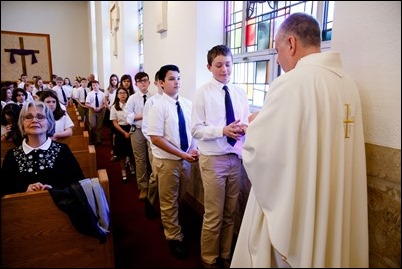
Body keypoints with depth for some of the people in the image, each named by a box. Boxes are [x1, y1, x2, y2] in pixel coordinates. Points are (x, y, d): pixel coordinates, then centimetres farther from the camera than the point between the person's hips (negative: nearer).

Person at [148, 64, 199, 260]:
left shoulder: (187, 104, 2)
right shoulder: (158, 107, -15)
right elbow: (156, 139, -19)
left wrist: (193, 150, -10)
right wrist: (183, 154, -20)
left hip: (185, 159, 5)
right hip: (166, 161, -5)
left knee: (179, 199, 22)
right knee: (169, 202, 11)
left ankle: (168, 223, 47)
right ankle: (174, 237, 30)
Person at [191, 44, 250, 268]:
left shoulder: (240, 92, 7)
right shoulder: (203, 92, -7)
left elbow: (247, 121, 8)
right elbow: (197, 130, -10)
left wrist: (245, 128, -15)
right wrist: (223, 130, -24)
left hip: (236, 157, 5)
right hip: (213, 159, -4)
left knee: (231, 213, 18)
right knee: (213, 216, 7)